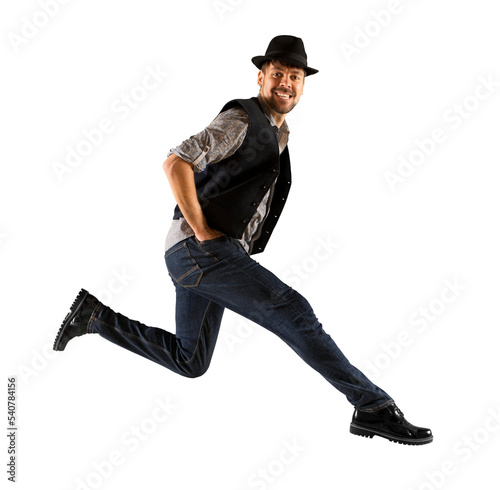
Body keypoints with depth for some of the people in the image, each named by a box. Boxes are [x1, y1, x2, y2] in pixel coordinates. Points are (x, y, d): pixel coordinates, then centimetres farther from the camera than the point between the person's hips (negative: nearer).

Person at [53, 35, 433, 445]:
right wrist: (202, 231, -19)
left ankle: (95, 316, 22)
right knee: (292, 311, -16)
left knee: (189, 362, 18)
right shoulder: (241, 119, -9)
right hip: (201, 249, -10)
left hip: (196, 258, 10)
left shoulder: (279, 134, 20)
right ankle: (374, 407, -13)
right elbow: (175, 164, -17)